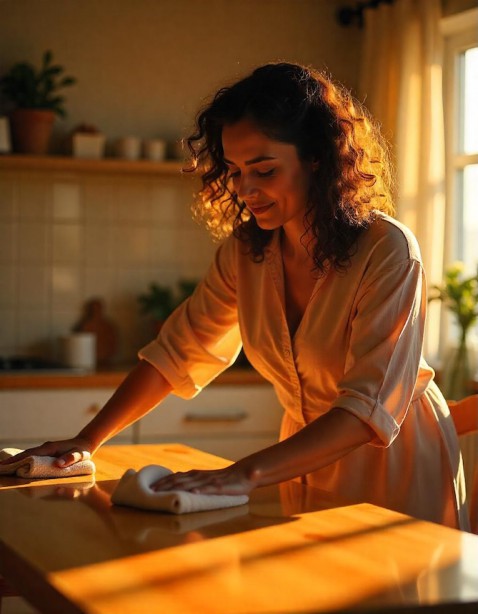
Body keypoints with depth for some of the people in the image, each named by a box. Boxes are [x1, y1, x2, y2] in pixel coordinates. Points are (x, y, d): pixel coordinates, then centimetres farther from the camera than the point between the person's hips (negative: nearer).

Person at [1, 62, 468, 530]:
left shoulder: (387, 251, -25)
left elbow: (370, 406, -33)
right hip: (311, 453, 5)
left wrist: (247, 474, -43)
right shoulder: (245, 250, -7)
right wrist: (86, 442, -11)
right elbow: (178, 352, -2)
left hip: (398, 462, -4)